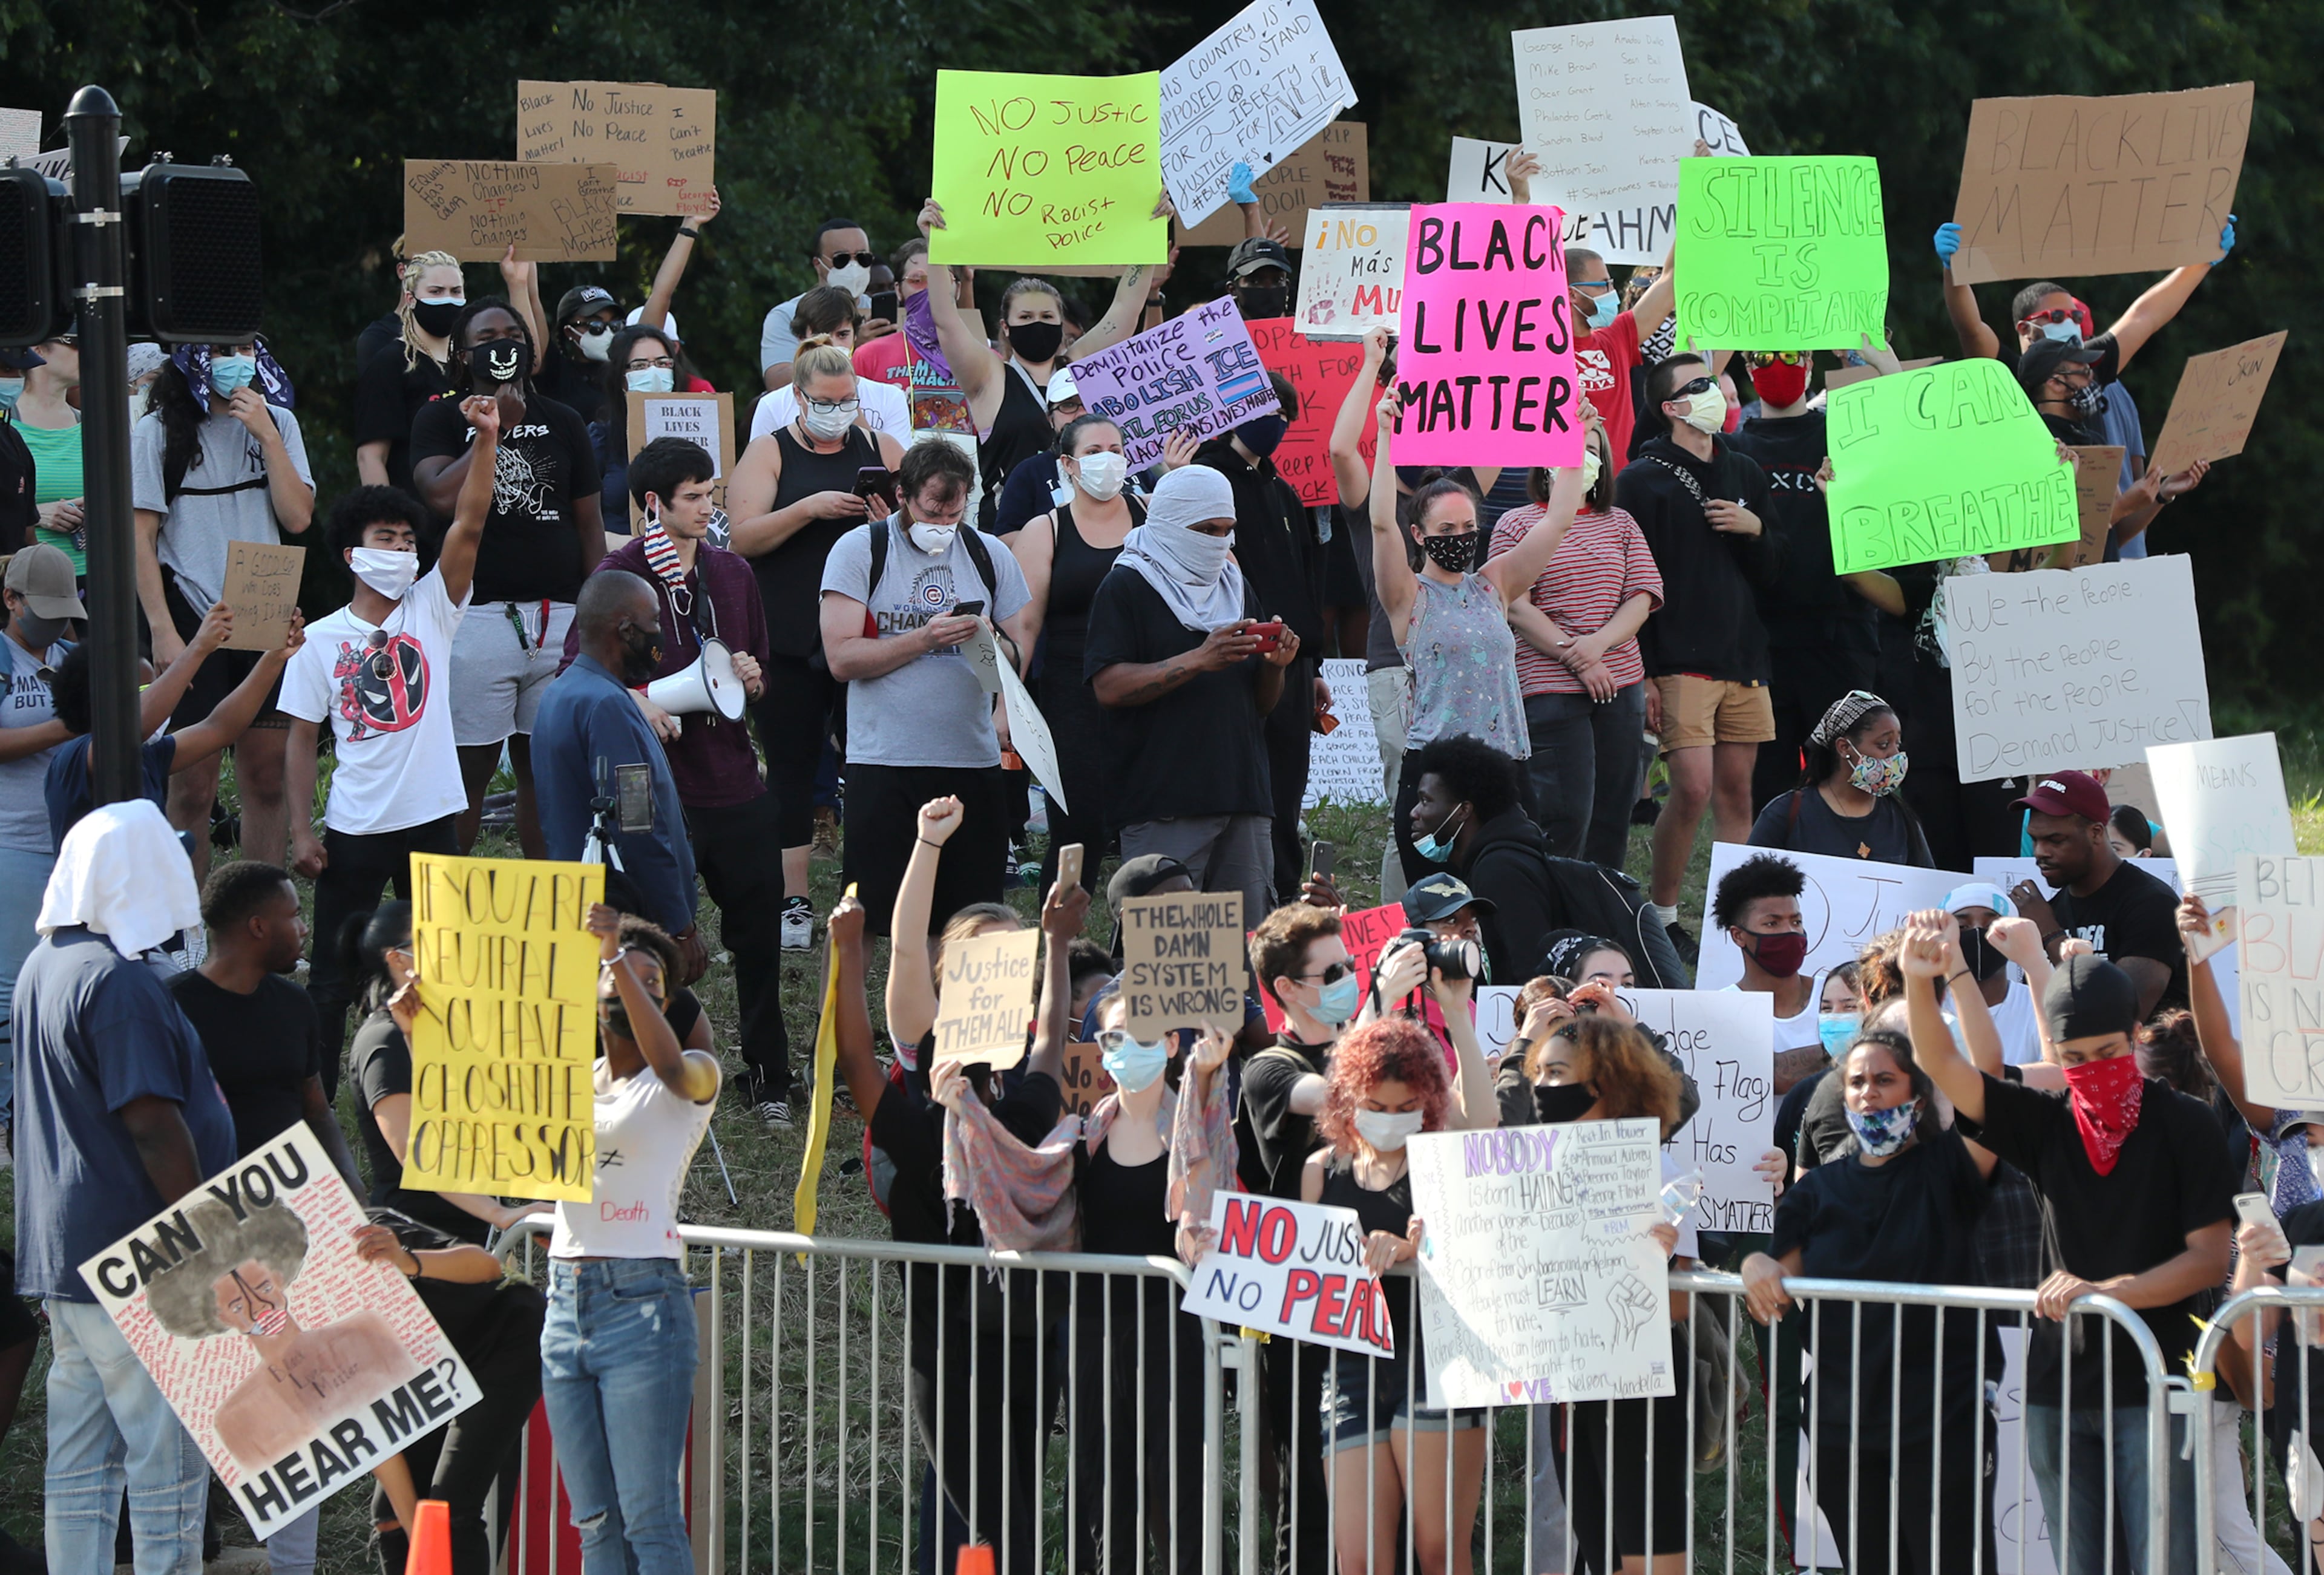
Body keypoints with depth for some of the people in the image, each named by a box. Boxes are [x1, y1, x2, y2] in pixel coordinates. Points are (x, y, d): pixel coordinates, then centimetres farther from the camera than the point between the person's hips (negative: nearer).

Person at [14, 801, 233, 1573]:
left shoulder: (44, 967, 13)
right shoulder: (121, 982, -18)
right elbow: (151, 1124, -21)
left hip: (61, 1250, 9)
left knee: (80, 1460, 10)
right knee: (169, 1454, -5)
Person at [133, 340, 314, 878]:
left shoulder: (277, 424, 9)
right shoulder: (159, 434, -3)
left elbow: (298, 518, -1)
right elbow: (140, 539, -5)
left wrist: (267, 436, -8)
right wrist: (162, 631, -13)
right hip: (192, 619, -4)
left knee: (267, 774, 4)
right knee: (193, 784, -4)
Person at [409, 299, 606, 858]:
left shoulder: (563, 423, 15)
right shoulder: (442, 420, 5)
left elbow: (589, 522, 15)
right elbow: (442, 497, -14)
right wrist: (498, 425, -10)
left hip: (558, 617, 3)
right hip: (477, 617, -3)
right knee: (467, 770, -3)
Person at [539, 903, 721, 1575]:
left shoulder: (694, 1079, 1)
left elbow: (671, 1065, -21)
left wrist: (626, 964, -31)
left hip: (644, 1300, -6)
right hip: (566, 1302, 6)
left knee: (650, 1519, -10)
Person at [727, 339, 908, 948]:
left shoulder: (882, 451, 11)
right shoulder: (769, 454, 4)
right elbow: (742, 537, -8)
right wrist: (809, 509, -19)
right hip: (791, 642, -1)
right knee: (791, 768, 1)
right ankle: (793, 904, 6)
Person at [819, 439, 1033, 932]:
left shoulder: (989, 557, 11)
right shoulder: (859, 551, 0)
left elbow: (1020, 659, 14)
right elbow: (842, 659, -7)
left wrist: (994, 644, -9)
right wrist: (924, 640, -16)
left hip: (974, 762, 3)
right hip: (885, 763, -3)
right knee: (870, 916, -5)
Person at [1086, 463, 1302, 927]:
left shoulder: (1238, 588, 20)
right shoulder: (1126, 587, 1)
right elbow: (1109, 687, -13)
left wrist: (1275, 665, -1)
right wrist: (1199, 661, -20)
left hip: (1242, 795, 6)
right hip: (1161, 798, -6)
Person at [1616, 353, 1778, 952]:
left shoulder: (1745, 475, 16)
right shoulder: (1643, 481, -3)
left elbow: (1772, 573, 19)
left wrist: (1755, 530, -2)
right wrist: (1641, 677, -12)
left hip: (1744, 656, 6)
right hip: (1678, 663, -6)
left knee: (1736, 791, 5)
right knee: (1693, 788, -15)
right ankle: (1661, 914, 0)